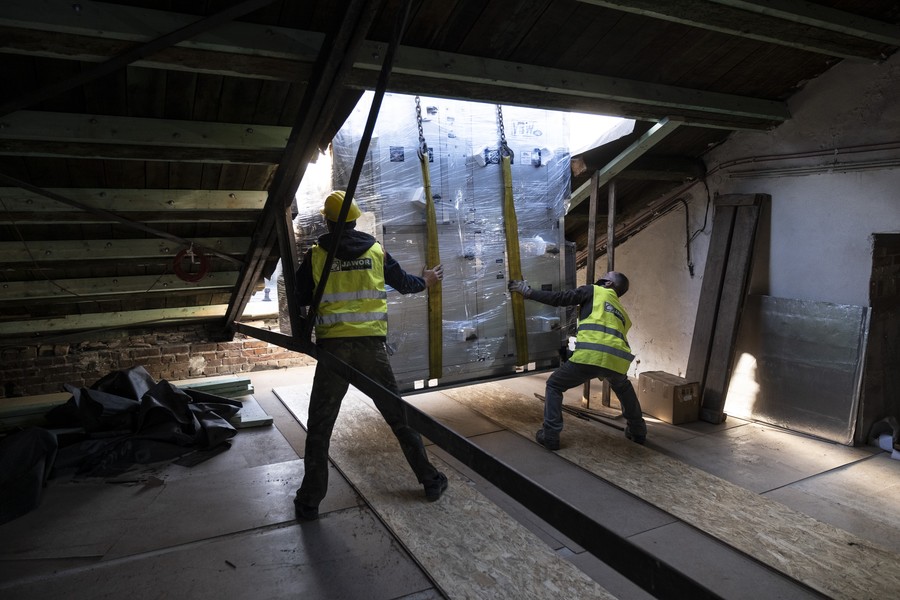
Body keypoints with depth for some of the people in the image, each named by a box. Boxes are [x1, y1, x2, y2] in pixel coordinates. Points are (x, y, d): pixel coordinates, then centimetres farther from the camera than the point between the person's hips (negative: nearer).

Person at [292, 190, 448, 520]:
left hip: (333, 345, -1)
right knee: (398, 414, 14)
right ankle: (430, 480, 23)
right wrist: (425, 281, 40)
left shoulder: (315, 255, 1)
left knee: (319, 426, 11)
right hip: (372, 344, 2)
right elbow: (403, 283, 19)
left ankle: (310, 501, 16)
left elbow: (300, 298, 6)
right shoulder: (376, 251, 6)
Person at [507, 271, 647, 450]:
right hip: (618, 360, 6)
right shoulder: (623, 314, 34)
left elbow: (560, 298, 9)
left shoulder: (594, 291, 18)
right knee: (623, 388, 41)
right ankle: (638, 431, 45)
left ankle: (550, 436, 10)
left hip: (590, 355, -6)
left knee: (554, 386, 17)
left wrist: (528, 292, 15)